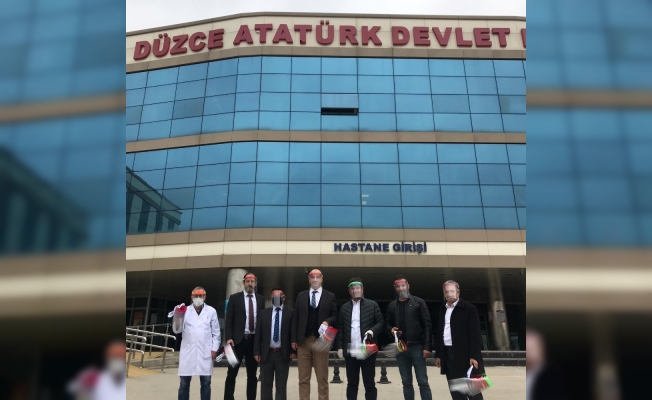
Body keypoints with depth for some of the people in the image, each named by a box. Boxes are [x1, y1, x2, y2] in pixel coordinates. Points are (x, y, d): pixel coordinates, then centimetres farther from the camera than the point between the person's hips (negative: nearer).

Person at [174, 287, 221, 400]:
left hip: (205, 352, -1)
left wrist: (214, 348, -1)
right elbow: (177, 330, 3)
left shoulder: (211, 311, 7)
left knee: (205, 383, 3)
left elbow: (216, 332, 6)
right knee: (184, 383, 4)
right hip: (188, 351, 1)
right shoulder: (185, 311, 8)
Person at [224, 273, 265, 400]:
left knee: (252, 374, 9)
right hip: (238, 340, -2)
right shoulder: (234, 298, 2)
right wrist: (228, 338, -12)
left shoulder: (261, 299, 9)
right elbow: (228, 320, -2)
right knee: (232, 373, 1)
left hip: (254, 340, 2)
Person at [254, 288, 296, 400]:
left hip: (283, 354, -2)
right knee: (265, 385, 9)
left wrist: (293, 351, -9)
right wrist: (257, 352, -2)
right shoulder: (264, 313, 8)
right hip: (266, 353, 2)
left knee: (281, 385, 5)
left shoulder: (290, 313, 1)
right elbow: (258, 334, 5)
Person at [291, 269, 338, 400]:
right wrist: (294, 339, 1)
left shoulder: (330, 296, 6)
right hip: (303, 340, 2)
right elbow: (295, 318, 7)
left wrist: (327, 322, -17)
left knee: (322, 378, 4)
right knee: (303, 379, 6)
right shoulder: (301, 296, 10)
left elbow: (335, 316, 5)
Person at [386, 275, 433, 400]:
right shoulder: (392, 306, 10)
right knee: (406, 382, 9)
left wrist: (427, 346, -11)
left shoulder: (418, 302, 0)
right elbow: (388, 324, 20)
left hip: (417, 347, -3)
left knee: (423, 382, -2)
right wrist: (391, 329, -4)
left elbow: (427, 325, -4)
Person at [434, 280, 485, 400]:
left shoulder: (469, 308, -5)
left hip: (464, 355, -6)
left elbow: (475, 334, -10)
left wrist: (474, 356, -16)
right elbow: (439, 333, 15)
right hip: (448, 354, 6)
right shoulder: (442, 310, 13)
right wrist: (438, 354, 12)